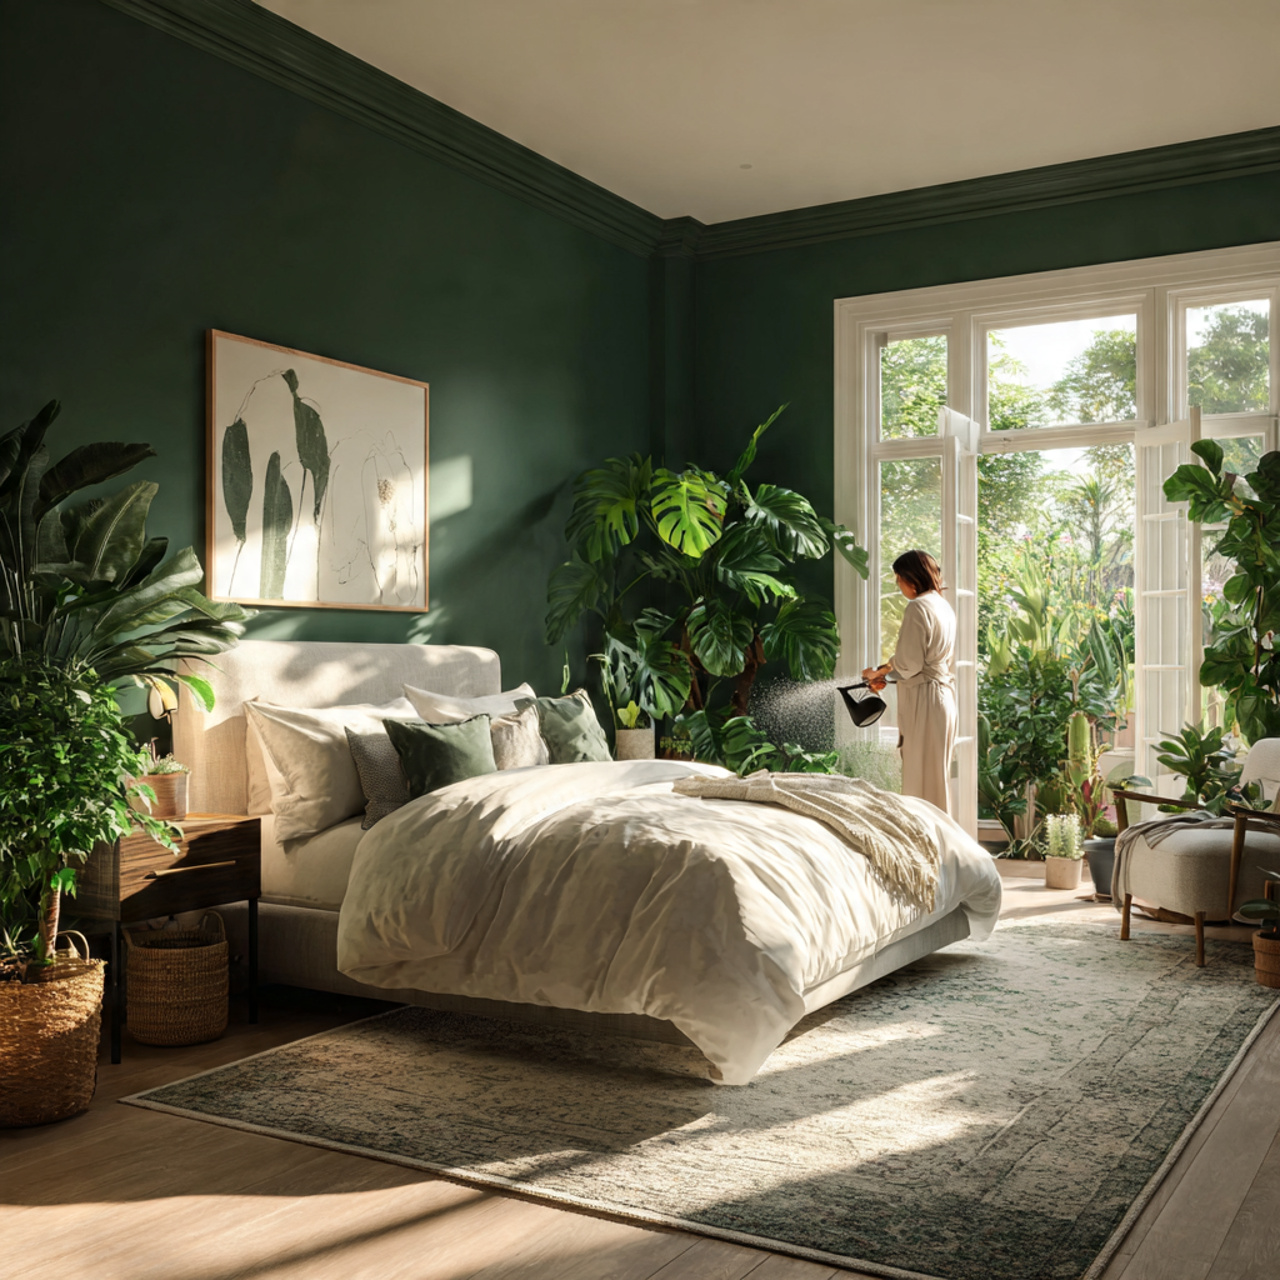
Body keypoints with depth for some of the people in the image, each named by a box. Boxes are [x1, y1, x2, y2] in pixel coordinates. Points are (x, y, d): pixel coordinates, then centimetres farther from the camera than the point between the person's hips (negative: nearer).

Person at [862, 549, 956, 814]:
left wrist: (879, 672, 0)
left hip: (923, 697, -9)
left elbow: (910, 663, -17)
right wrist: (886, 672, 15)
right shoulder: (944, 606, 14)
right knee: (938, 775, 14)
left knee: (921, 776, -4)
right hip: (944, 693, 10)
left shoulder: (918, 607, -14)